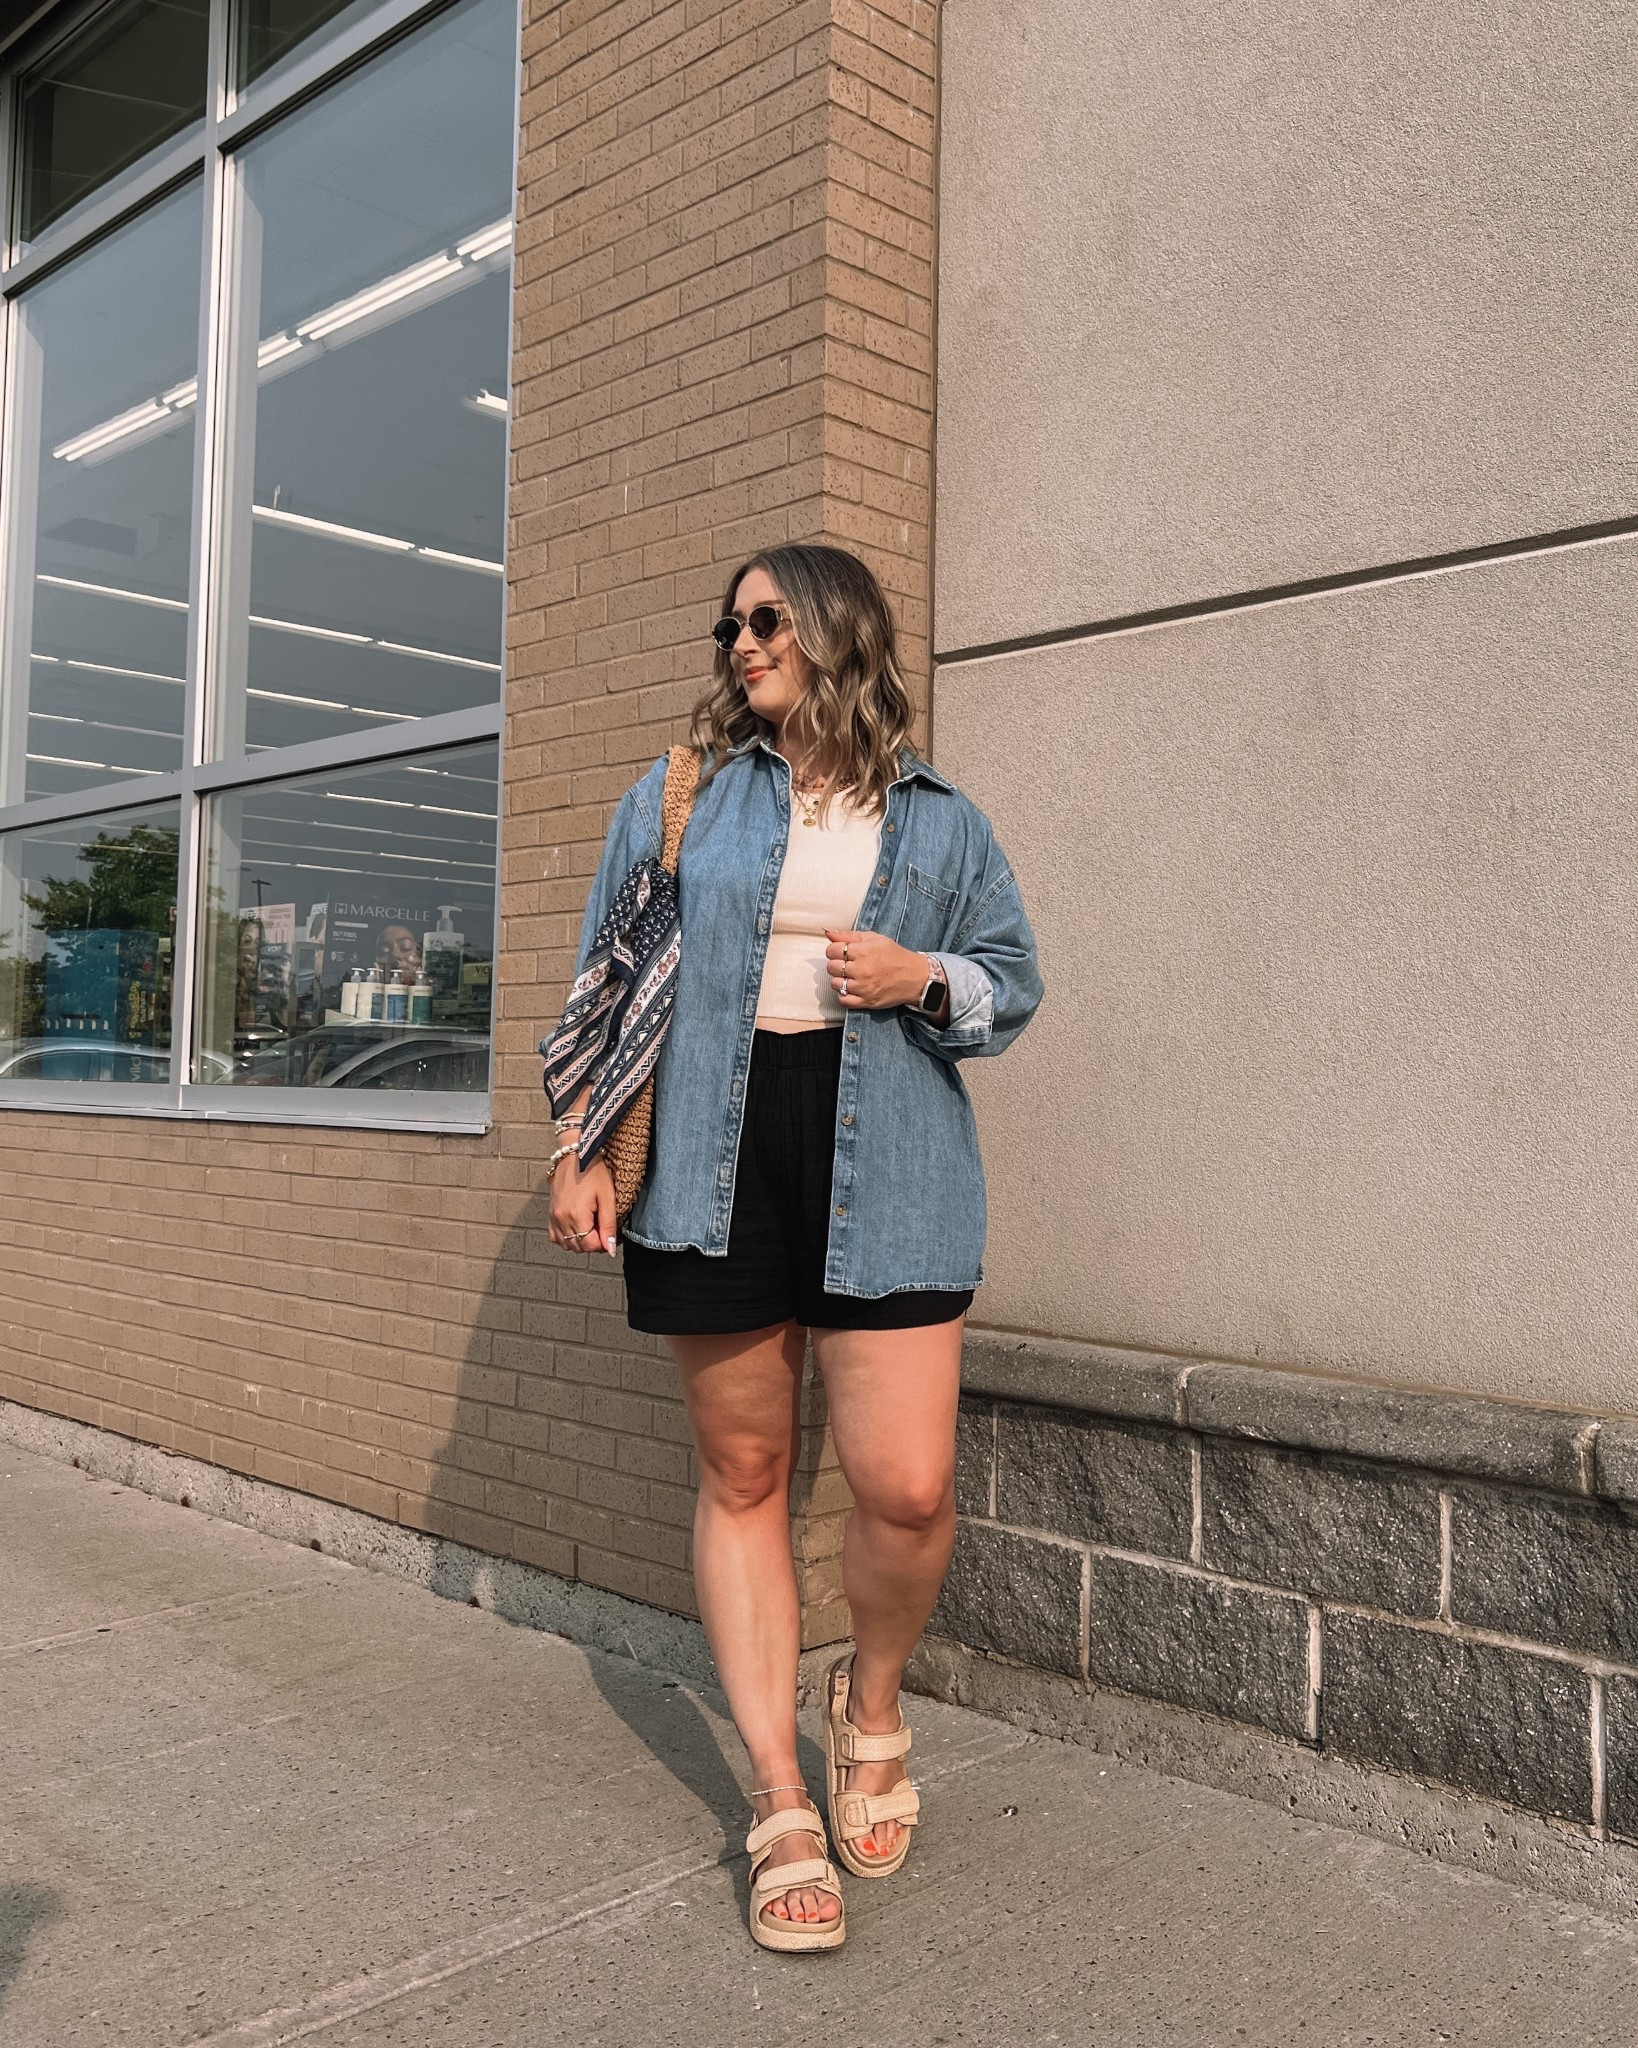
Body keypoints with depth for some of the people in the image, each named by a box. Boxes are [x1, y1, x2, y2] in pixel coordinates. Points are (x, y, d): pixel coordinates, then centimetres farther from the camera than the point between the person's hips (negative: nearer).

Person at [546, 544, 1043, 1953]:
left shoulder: (943, 820, 11)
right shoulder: (678, 798, 12)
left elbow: (1014, 984, 15)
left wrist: (922, 977, -6)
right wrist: (581, 1148, 5)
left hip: (884, 1176, 0)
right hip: (714, 1167, 1)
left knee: (908, 1487, -7)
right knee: (742, 1475, 6)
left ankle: (871, 1701, 26)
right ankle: (782, 1806, 19)